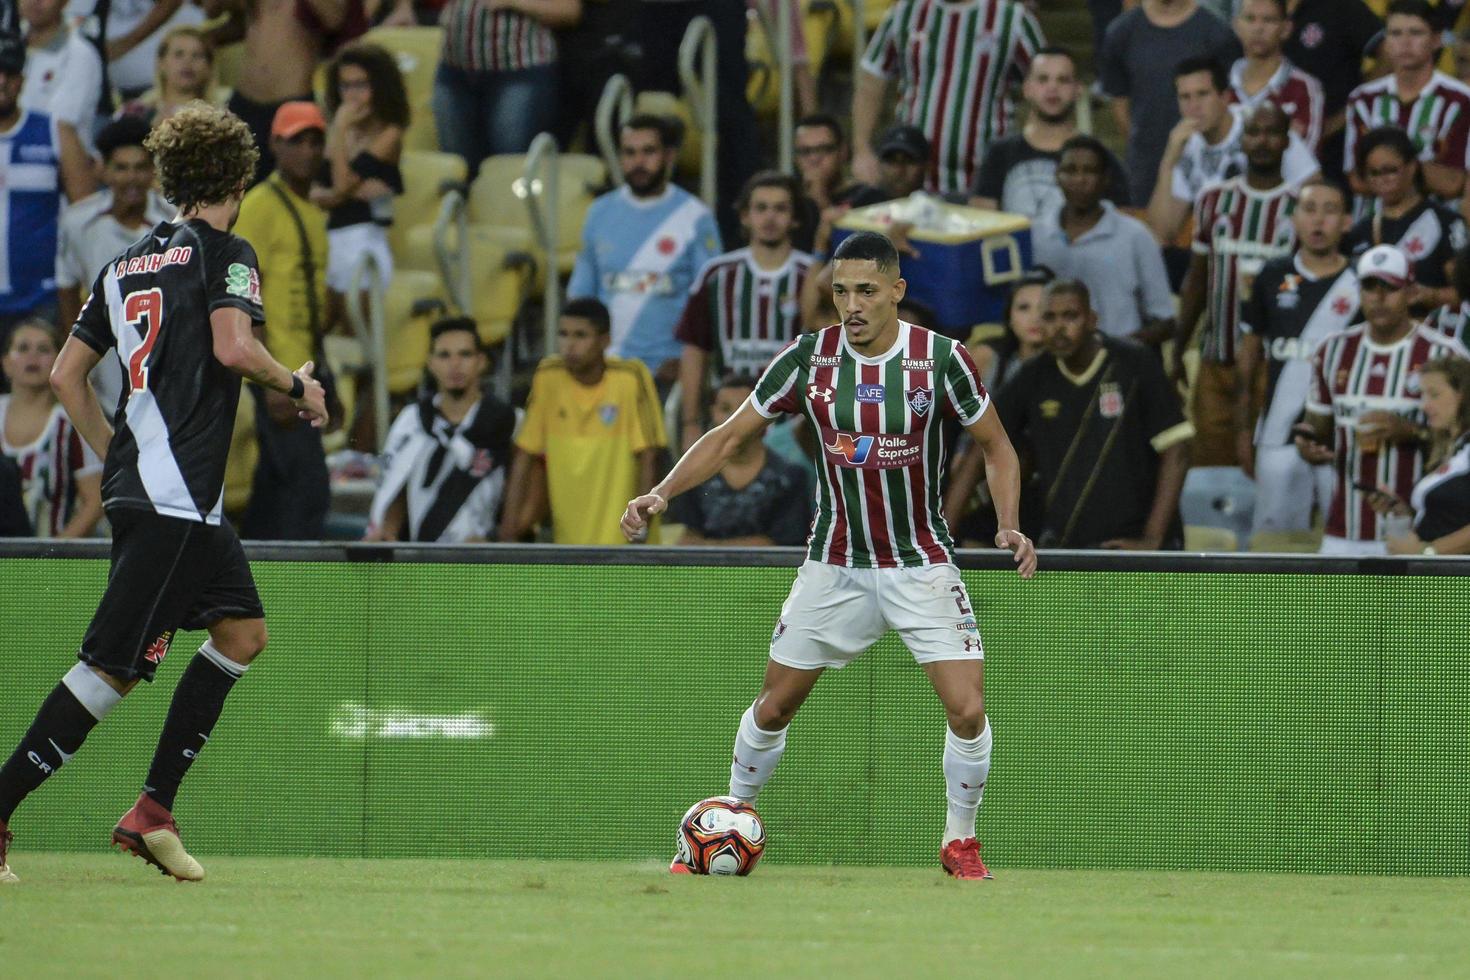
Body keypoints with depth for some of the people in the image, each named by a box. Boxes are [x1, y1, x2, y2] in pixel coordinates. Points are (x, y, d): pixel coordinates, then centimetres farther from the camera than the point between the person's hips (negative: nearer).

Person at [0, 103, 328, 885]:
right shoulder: (223, 253, -3)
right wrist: (297, 387, -2)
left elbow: (65, 374, 18)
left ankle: (152, 812, 10)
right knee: (113, 667, -10)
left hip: (136, 481, 9)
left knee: (243, 630, 15)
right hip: (175, 495, -9)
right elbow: (233, 347, -20)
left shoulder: (127, 263, 18)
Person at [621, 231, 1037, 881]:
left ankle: (959, 840, 10)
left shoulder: (941, 359, -12)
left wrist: (1009, 525, -14)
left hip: (922, 565, -2)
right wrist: (661, 494, -12)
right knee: (773, 707, 5)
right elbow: (729, 438, 1)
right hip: (834, 565, 2)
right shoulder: (808, 359, -8)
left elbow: (996, 447, 2)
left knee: (967, 710, -14)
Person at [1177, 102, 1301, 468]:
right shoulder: (1214, 201, 11)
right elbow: (1196, 282, 15)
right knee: (1210, 463, 0)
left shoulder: (1302, 206, 0)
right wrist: (1177, 351, 13)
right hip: (1217, 362, 3)